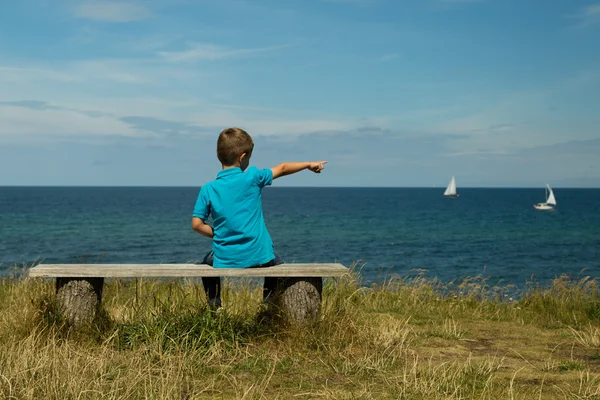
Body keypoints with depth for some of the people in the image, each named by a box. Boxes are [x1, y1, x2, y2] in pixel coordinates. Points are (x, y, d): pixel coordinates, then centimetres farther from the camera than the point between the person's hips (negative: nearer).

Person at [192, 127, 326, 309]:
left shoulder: (208, 189, -4)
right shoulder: (252, 178, -7)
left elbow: (197, 224, -6)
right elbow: (282, 168, 8)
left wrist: (217, 234, 11)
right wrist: (309, 164, 23)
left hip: (225, 259, 1)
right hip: (258, 256, -1)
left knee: (207, 261, 34)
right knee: (277, 263, 32)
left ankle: (214, 306, 25)